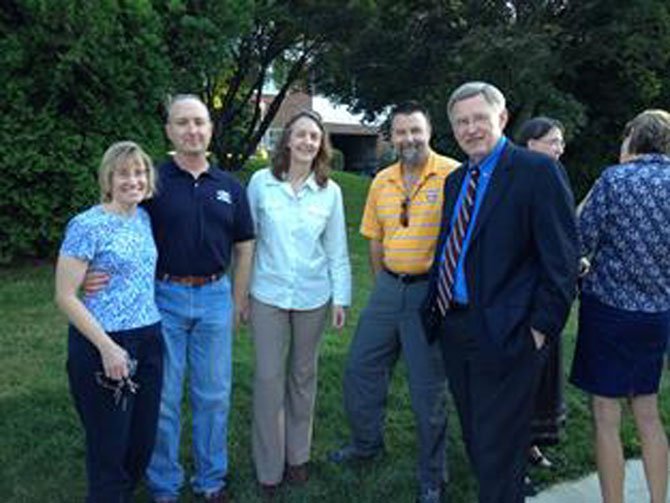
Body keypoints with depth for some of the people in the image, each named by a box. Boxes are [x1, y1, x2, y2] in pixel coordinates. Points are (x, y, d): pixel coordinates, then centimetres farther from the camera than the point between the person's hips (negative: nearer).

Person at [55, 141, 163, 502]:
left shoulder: (144, 218, 8)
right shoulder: (87, 226, -12)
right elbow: (65, 296, -13)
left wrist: (152, 329, 12)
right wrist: (108, 347, -17)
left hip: (148, 341, 6)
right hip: (103, 345, -6)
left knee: (143, 439, 15)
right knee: (110, 445, 6)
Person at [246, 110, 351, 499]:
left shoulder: (330, 191, -1)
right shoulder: (261, 183, -4)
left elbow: (337, 250, 4)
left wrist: (341, 297, 2)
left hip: (313, 297, 1)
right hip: (269, 295, -1)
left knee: (303, 375, 14)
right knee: (269, 378, 2)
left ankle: (298, 455, 32)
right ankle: (269, 468, 18)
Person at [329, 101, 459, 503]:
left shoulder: (453, 175, -11)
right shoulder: (381, 182, 7)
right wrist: (385, 285, 14)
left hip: (431, 290, -6)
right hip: (387, 288, 6)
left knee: (429, 388, 6)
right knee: (361, 368, 15)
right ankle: (367, 443, 40)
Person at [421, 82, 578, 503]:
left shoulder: (538, 171, -10)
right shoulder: (455, 180, 13)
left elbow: (562, 259, -13)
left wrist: (542, 327, -15)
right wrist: (435, 307, 10)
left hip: (504, 333, -7)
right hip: (454, 326, 7)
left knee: (498, 448, 4)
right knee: (475, 438, 20)